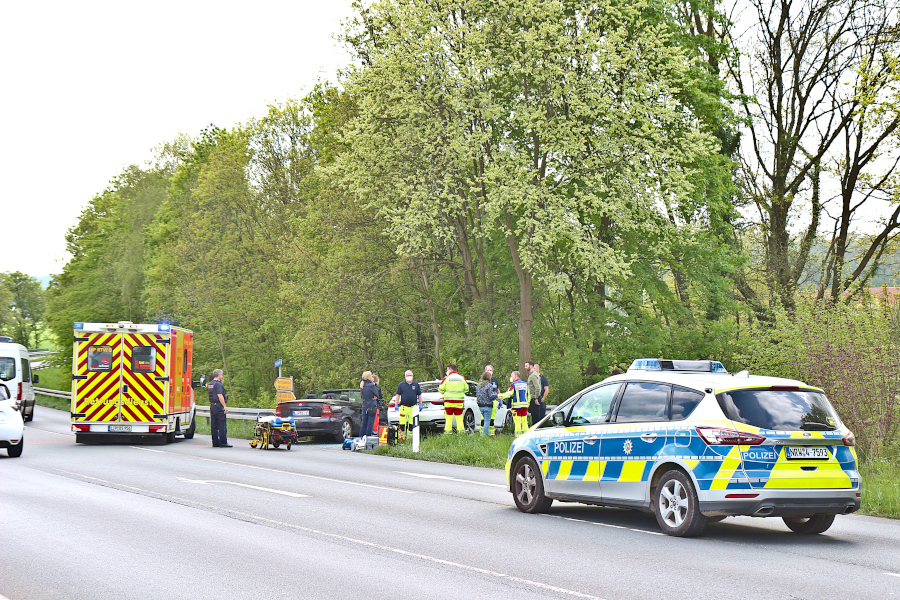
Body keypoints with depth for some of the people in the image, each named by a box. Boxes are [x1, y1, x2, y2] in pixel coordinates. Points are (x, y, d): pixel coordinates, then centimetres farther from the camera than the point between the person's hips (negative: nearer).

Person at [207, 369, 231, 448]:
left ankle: (215, 442, 12)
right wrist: (225, 406, -22)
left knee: (214, 425, 10)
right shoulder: (218, 384, -13)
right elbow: (220, 395, -21)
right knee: (222, 425, -5)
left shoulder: (210, 384, 14)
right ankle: (223, 442, -5)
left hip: (212, 406, 9)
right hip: (219, 406, -9)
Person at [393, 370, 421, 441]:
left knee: (411, 423, 0)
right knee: (402, 423, -6)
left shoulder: (416, 384, 13)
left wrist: (420, 404, 12)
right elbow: (397, 395, 9)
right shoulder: (401, 384, 8)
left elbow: (419, 395, 17)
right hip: (404, 407, -1)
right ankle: (402, 436, -1)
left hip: (413, 407, 1)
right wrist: (396, 404, 1)